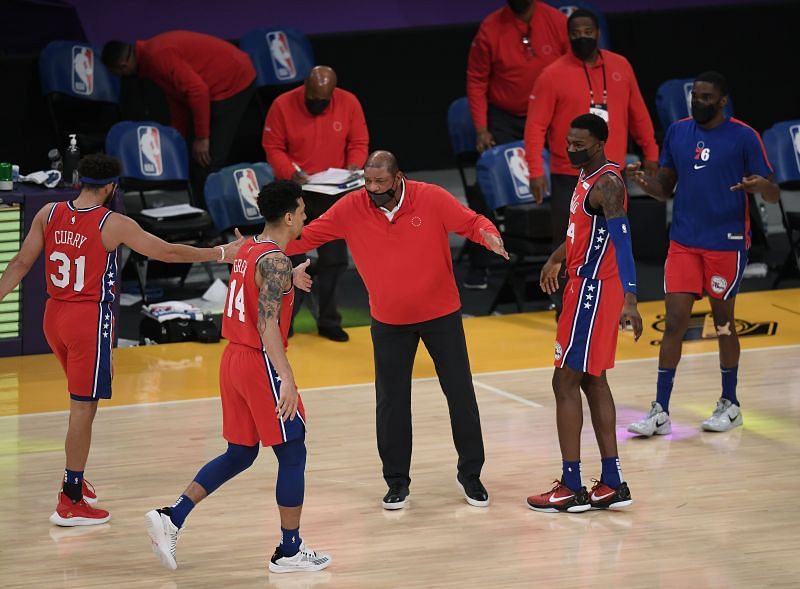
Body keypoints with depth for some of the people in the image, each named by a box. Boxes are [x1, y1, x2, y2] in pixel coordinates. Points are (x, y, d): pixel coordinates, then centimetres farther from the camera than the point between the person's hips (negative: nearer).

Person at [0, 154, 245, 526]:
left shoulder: (48, 214, 1)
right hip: (90, 319, -6)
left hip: (54, 315, 6)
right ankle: (70, 503, 1)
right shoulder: (113, 225, -13)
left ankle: (75, 479, 29)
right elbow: (167, 252, -7)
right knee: (83, 408, -1)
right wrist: (221, 254, 3)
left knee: (82, 398, 25)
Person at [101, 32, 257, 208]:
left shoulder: (159, 57, -23)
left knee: (206, 159, -12)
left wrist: (202, 137, -20)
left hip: (233, 83, -11)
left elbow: (197, 90, -27)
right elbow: (177, 99, 20)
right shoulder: (152, 51, 9)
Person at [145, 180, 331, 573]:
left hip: (234, 359, 9)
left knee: (239, 454, 16)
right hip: (261, 364, -9)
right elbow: (267, 323, -27)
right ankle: (290, 550, 9)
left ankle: (171, 518, 6)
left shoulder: (248, 250, 10)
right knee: (292, 454, 3)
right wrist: (286, 379, -31)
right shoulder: (275, 261, -18)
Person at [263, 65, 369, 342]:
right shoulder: (283, 106, -13)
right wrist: (291, 172, -22)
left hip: (333, 194, 2)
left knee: (334, 258, 8)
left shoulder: (348, 104, -7)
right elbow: (273, 147, -7)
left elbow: (358, 142, 2)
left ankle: (328, 320, 20)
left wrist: (353, 167, -17)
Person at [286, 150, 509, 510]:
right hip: (389, 322, 1)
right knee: (391, 402, 4)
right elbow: (308, 235, -7)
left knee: (460, 394, 5)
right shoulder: (352, 208, -11)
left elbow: (472, 222, -8)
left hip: (441, 314, -1)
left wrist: (490, 237, -30)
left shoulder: (432, 198, -15)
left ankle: (470, 473, 21)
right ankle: (397, 480, 19)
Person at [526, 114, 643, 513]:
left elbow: (622, 240, -30)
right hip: (584, 286, 10)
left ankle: (572, 488, -2)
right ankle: (612, 484, 16)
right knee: (593, 381, 13)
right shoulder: (587, 176, 10)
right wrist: (557, 258, 42)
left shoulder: (607, 183, -20)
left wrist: (629, 299, -40)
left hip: (594, 291, -10)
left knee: (566, 382, -6)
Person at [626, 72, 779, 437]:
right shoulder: (677, 132, 6)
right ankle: (660, 411, -2)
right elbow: (666, 188, 13)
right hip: (683, 242, 3)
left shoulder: (743, 137, -6)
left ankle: (730, 404, 23)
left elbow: (774, 196, -4)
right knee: (674, 321, -3)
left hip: (727, 243, -3)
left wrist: (761, 185, -28)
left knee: (723, 322, 7)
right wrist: (644, 182, -9)